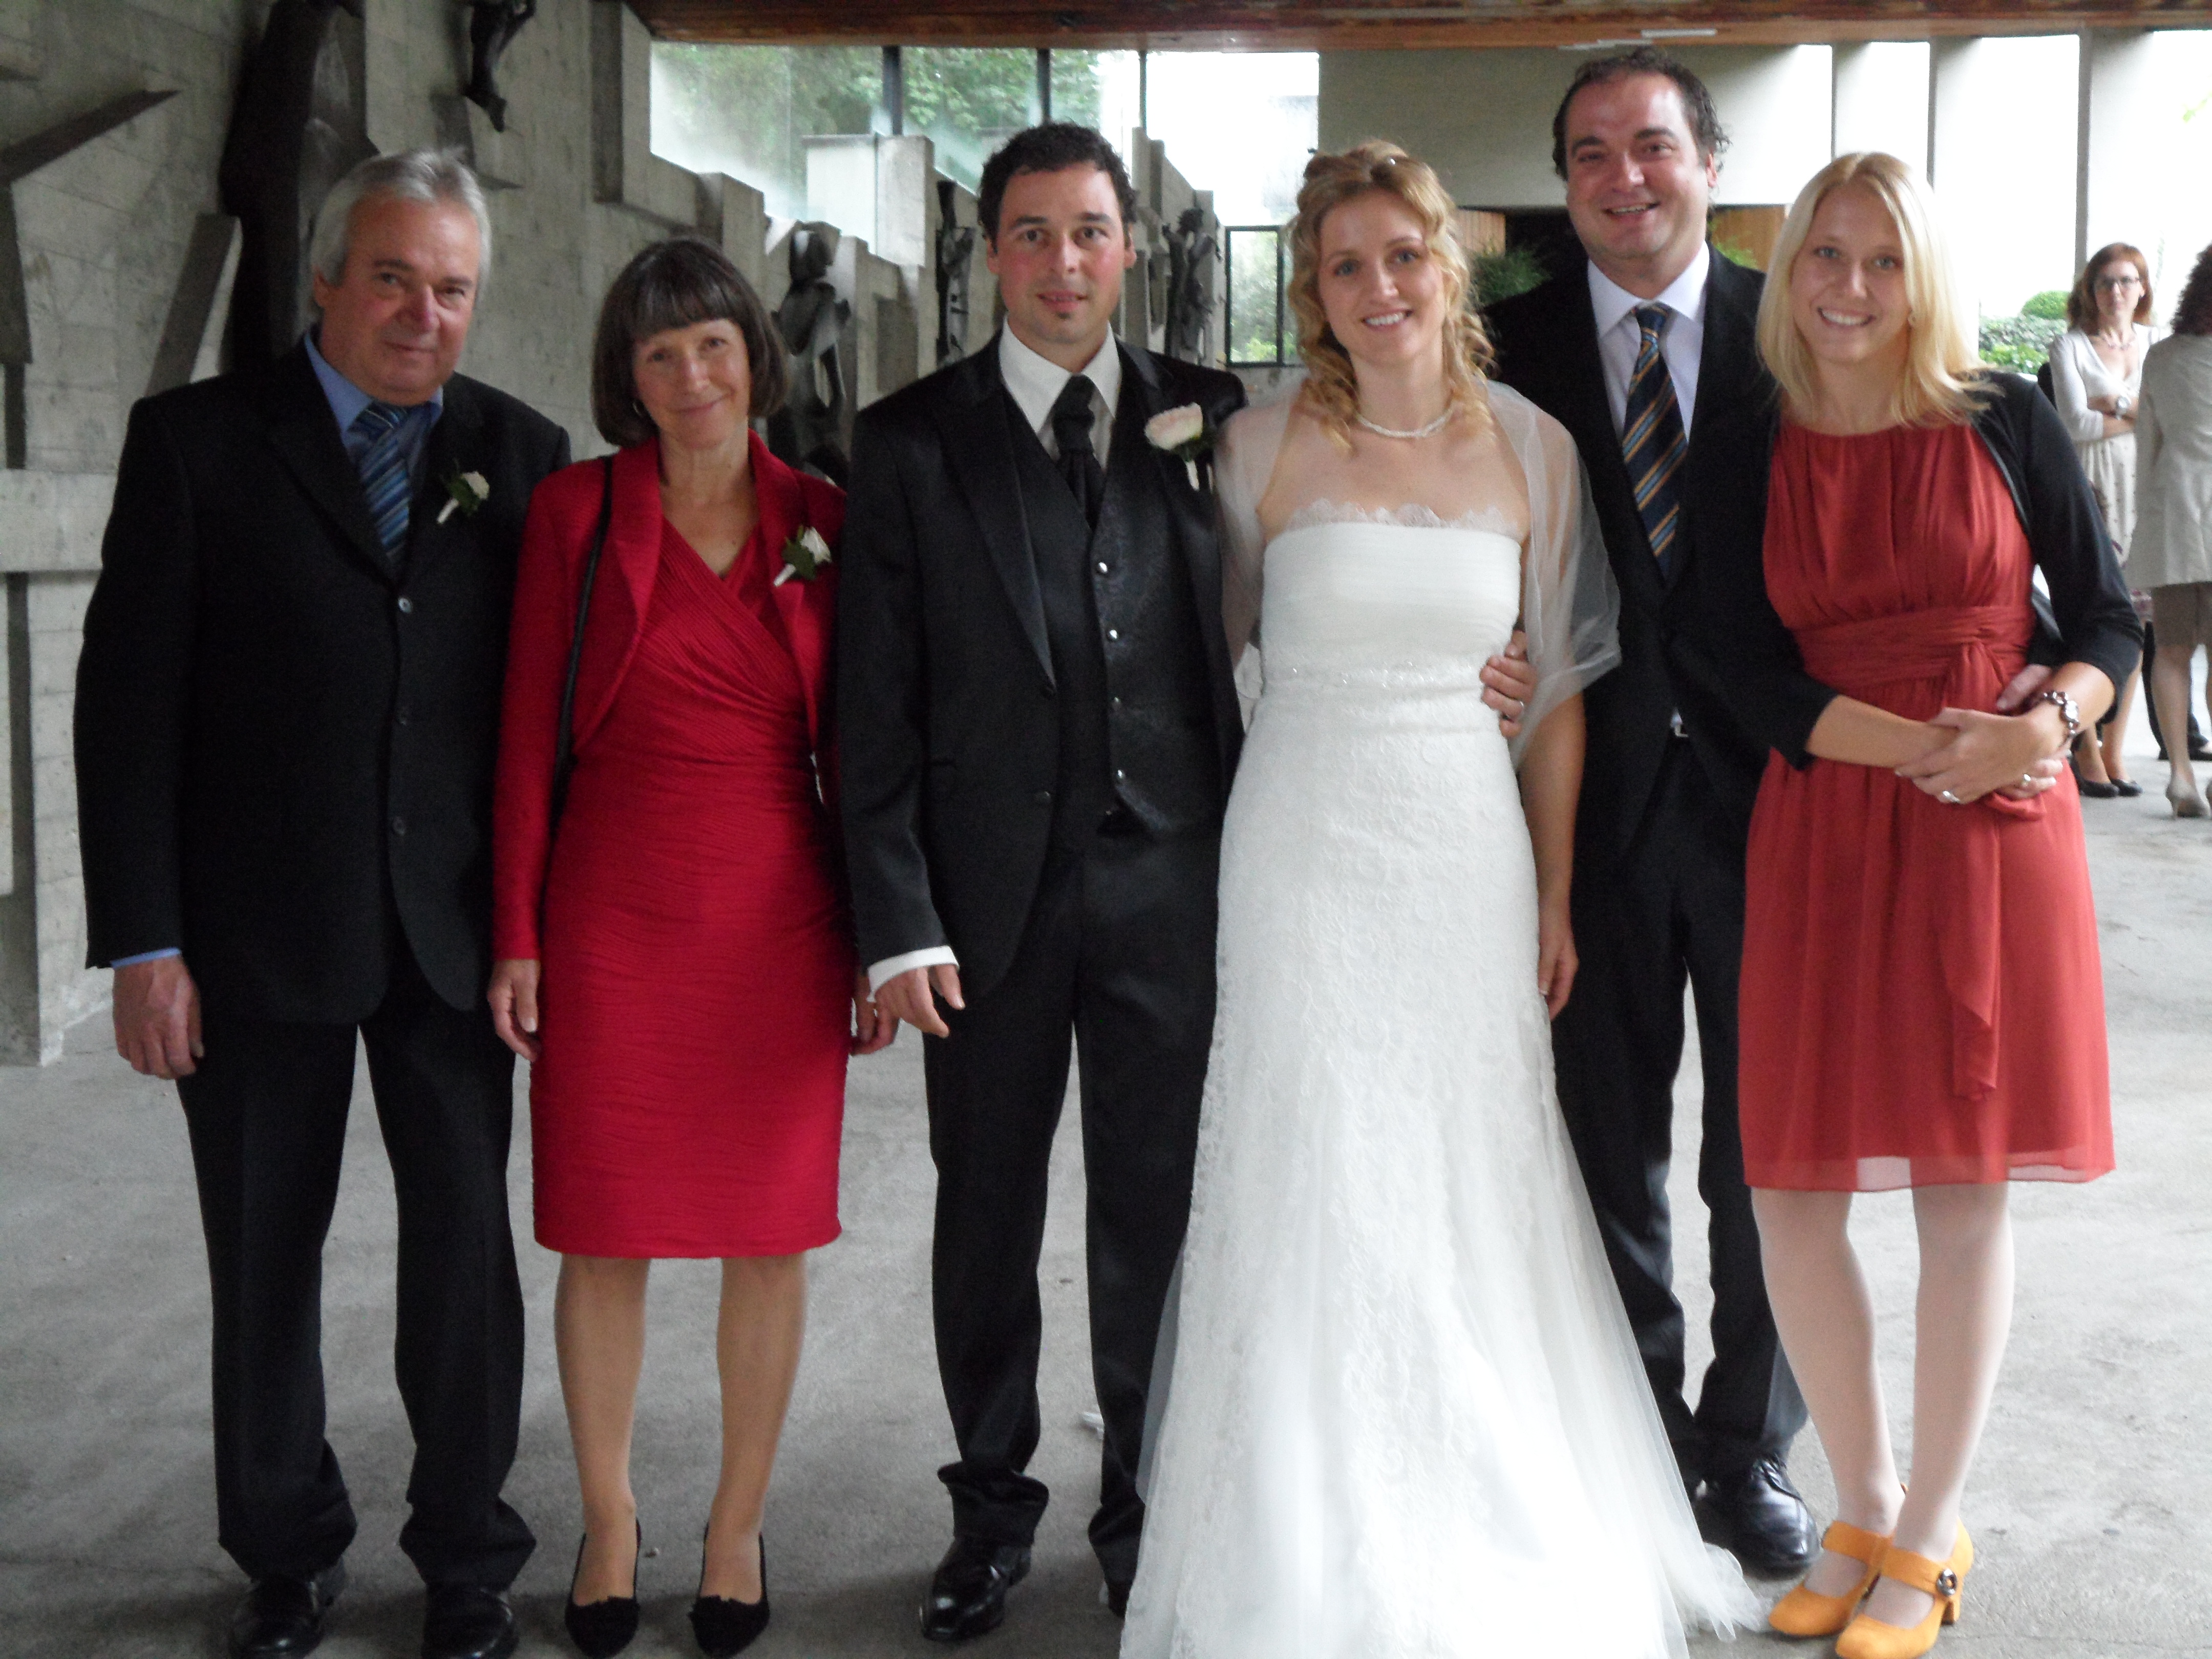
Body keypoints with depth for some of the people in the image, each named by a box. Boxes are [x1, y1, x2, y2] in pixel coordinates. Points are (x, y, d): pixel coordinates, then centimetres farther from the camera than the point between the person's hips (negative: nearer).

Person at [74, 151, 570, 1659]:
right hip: (258, 933, -1)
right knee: (265, 1257, 11)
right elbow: (129, 700, -4)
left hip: (454, 928, 1)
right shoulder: (199, 440, -1)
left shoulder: (521, 453, 5)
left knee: (467, 1246, 7)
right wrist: (143, 939, -9)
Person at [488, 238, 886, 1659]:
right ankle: (610, 1519, 26)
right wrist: (518, 936, -3)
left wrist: (874, 940, 4)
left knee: (773, 1234, 8)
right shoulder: (578, 510, 0)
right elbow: (530, 732, 1)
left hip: (780, 913, 1)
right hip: (615, 911, -1)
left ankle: (740, 1524, 26)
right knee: (608, 1235, 6)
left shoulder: (823, 519, 4)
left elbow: (849, 742, 6)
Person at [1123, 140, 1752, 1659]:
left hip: (1471, 853, 2)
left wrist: (1555, 894, 6)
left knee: (1472, 1191, 8)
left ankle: (1490, 1526, 27)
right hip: (1308, 853, -1)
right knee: (1315, 1197, 2)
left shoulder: (1532, 449, 3)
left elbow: (1556, 689, 7)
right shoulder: (1264, 451, -2)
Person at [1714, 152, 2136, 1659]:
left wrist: (2040, 725, -17)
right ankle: (1867, 1509, 23)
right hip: (1820, 838, 2)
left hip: (1996, 836, -1)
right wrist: (1930, 747, -16)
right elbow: (1762, 678, -2)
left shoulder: (2006, 421, 1)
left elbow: (2112, 622, 3)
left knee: (1965, 1186, 3)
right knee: (1792, 1186, 2)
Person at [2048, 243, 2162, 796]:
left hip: (2145, 488, 4)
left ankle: (2114, 750, 9)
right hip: (2091, 490, -4)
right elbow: (2077, 425, -7)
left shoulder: (2159, 344, 15)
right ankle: (2087, 751, -1)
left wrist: (2113, 405, -8)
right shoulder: (2070, 347, 3)